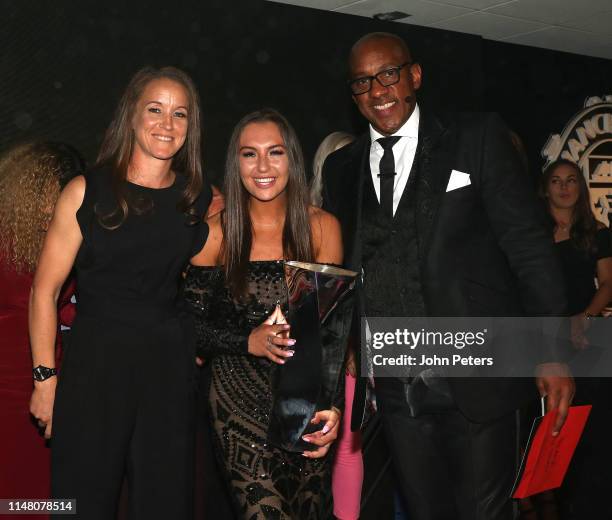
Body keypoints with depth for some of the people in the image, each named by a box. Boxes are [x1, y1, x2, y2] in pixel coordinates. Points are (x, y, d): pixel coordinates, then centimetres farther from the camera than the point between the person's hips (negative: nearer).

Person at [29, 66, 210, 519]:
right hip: (95, 365, -2)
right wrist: (45, 376, -5)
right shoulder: (87, 192, -2)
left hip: (170, 367, 2)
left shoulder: (201, 201, 5)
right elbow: (45, 290, -1)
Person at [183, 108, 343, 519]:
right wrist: (249, 342, -18)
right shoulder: (216, 234, -3)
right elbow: (193, 326, 0)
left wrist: (334, 404, -13)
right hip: (241, 404, -1)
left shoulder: (322, 228, 0)